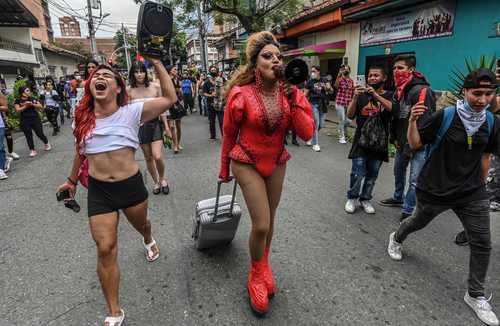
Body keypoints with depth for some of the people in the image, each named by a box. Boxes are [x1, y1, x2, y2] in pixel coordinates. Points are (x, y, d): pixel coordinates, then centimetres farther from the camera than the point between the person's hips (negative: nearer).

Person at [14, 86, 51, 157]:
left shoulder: (33, 99, 5)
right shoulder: (18, 101, 1)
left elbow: (40, 106, 1)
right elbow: (18, 110, -8)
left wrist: (32, 104, -14)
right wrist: (26, 106, -15)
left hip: (35, 119, 0)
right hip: (25, 121, 0)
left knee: (40, 134, 1)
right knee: (28, 136, 1)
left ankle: (47, 143, 29)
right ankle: (32, 151, 7)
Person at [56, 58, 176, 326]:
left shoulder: (131, 112, -9)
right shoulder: (83, 118, 0)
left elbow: (170, 98, -17)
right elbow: (81, 151, 17)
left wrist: (157, 63, -15)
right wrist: (72, 180, 27)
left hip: (131, 184, -1)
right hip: (98, 190, 2)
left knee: (141, 224, 26)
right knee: (105, 249, 0)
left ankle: (148, 241, 68)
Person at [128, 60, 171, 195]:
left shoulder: (155, 87, -4)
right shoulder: (129, 91, -4)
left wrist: (166, 126, 3)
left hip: (155, 124, -1)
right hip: (139, 126, 2)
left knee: (157, 157, -14)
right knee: (148, 157, 11)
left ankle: (162, 178, 15)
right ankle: (156, 182, 31)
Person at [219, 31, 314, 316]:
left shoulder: (291, 94, -6)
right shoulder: (241, 94, -16)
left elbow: (307, 134, -13)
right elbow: (229, 134, -4)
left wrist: (293, 99, -22)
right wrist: (225, 169, 4)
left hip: (277, 163, 4)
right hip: (247, 163, -4)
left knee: (270, 219, 16)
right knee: (261, 225, -9)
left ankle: (264, 265, 45)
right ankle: (257, 275, 22)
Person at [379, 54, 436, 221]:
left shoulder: (422, 90, -19)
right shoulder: (399, 90, 8)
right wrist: (395, 138, 7)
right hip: (402, 143, 9)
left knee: (414, 180, -5)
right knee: (398, 172, 23)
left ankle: (408, 212, 8)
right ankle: (398, 198, 43)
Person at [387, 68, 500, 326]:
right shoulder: (445, 116, -15)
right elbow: (415, 144, -14)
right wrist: (413, 120, -29)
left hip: (472, 194, 4)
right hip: (435, 189, -4)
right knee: (419, 222, 18)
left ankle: (475, 295, 23)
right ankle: (396, 239, 52)